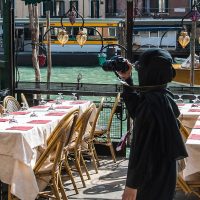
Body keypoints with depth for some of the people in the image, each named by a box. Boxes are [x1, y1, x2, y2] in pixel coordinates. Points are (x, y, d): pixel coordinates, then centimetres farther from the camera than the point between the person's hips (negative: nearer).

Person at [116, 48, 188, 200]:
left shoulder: (152, 103, -24)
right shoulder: (164, 97, 2)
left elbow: (141, 146, -23)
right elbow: (138, 112, 19)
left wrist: (132, 184, -17)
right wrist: (127, 80, 14)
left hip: (152, 176, -8)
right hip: (164, 172, 8)